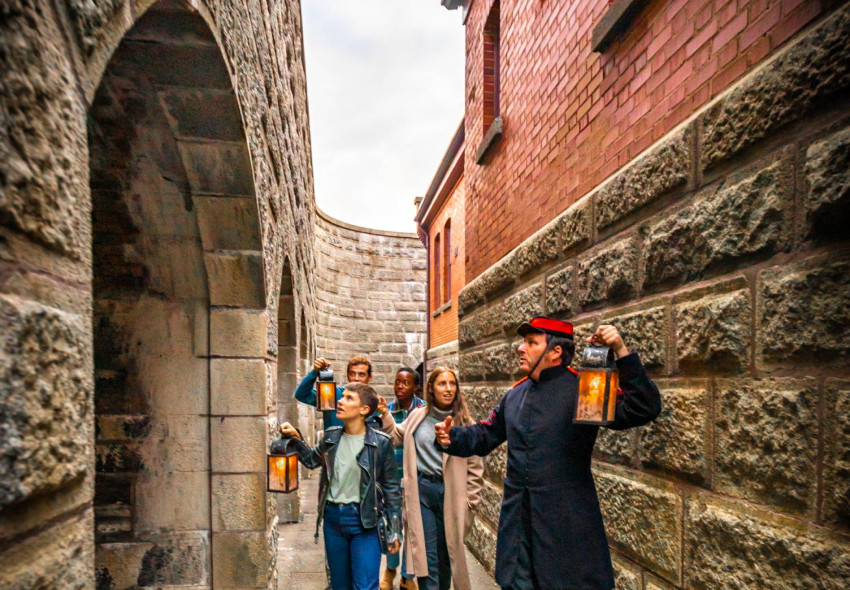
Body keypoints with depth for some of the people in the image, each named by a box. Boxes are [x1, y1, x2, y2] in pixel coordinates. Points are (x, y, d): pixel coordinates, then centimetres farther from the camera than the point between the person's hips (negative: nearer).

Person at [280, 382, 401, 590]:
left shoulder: (380, 442, -12)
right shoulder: (331, 436, 1)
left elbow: (391, 488, -7)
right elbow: (311, 460, 20)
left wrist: (394, 531, -5)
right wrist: (296, 438, 4)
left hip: (364, 521, -5)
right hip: (333, 518, 5)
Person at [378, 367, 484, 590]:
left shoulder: (463, 422, -4)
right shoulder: (418, 416, 1)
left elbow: (475, 467, -1)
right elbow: (397, 436, 19)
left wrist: (469, 500, -1)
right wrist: (385, 414, 6)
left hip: (450, 493, 0)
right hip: (421, 490, 1)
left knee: (446, 553, 13)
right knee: (427, 555, 1)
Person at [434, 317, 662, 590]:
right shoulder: (515, 395, 7)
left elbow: (644, 409, -19)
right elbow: (484, 434, 17)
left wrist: (621, 351, -28)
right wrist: (452, 437, -2)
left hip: (567, 525, -5)